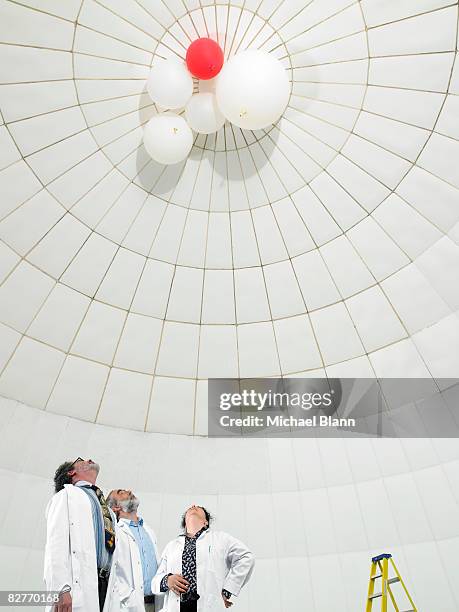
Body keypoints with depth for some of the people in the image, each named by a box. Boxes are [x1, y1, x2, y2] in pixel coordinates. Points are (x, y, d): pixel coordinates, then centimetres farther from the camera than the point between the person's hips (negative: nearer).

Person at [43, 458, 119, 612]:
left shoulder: (109, 512, 27)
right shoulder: (66, 495, 7)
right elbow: (56, 544, -6)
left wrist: (114, 596, 11)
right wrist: (61, 588, -18)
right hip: (78, 584, -5)